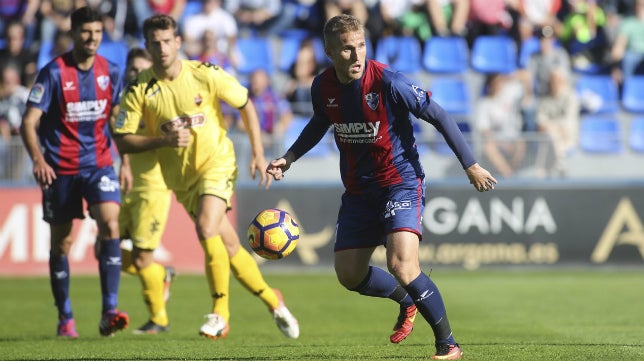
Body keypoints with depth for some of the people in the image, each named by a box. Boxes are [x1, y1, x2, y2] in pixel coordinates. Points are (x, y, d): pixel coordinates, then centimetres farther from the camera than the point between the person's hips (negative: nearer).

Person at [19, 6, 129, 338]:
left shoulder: (110, 72, 2)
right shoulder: (53, 73, -10)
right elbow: (29, 122, -12)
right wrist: (37, 158, -28)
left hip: (98, 164, 2)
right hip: (60, 169, -2)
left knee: (110, 224, -19)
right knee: (61, 242, 6)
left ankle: (109, 312, -21)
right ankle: (65, 318, 22)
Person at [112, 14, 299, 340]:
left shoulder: (206, 74, -11)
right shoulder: (139, 90, -9)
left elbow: (245, 104, 2)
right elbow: (122, 142, -8)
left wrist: (258, 153, -1)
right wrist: (163, 140, -22)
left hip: (217, 162, -3)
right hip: (180, 176, 3)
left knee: (206, 228, -25)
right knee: (229, 246, 6)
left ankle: (220, 313, -14)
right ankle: (273, 303, 24)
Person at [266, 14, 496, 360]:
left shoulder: (388, 82, -21)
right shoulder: (323, 86, -5)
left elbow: (439, 117, -13)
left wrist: (470, 165, -11)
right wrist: (289, 157, 11)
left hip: (401, 180, -6)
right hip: (358, 188, 6)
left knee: (402, 266, -24)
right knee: (349, 275, 8)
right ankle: (407, 302, 38)